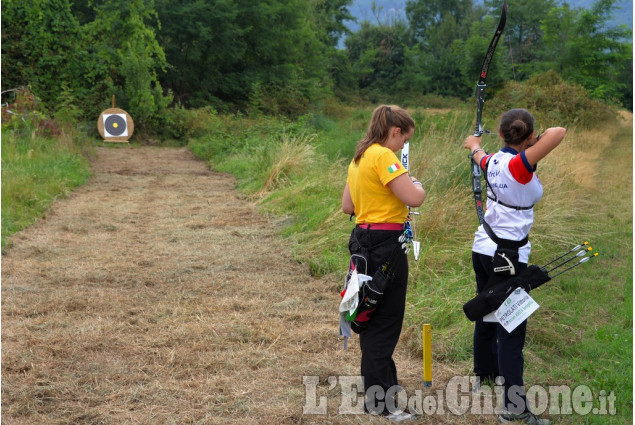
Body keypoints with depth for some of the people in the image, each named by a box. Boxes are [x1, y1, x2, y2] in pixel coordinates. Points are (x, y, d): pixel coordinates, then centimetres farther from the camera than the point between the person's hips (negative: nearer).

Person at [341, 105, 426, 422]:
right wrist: (417, 184, -1)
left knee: (375, 317, 19)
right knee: (385, 321, -2)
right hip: (384, 245, -10)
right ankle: (378, 402, 5)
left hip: (365, 240, 10)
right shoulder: (383, 155, -17)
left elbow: (347, 205, 19)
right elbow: (414, 198, -22)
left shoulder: (360, 158, 13)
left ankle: (384, 382, 34)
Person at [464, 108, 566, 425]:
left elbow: (480, 157, 27)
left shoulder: (493, 161, 1)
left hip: (484, 248, 8)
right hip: (508, 256, -8)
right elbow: (558, 133, -31)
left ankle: (485, 371, 45)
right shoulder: (519, 165, -21)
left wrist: (474, 146, 51)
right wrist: (535, 143, -8)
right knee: (511, 330, -7)